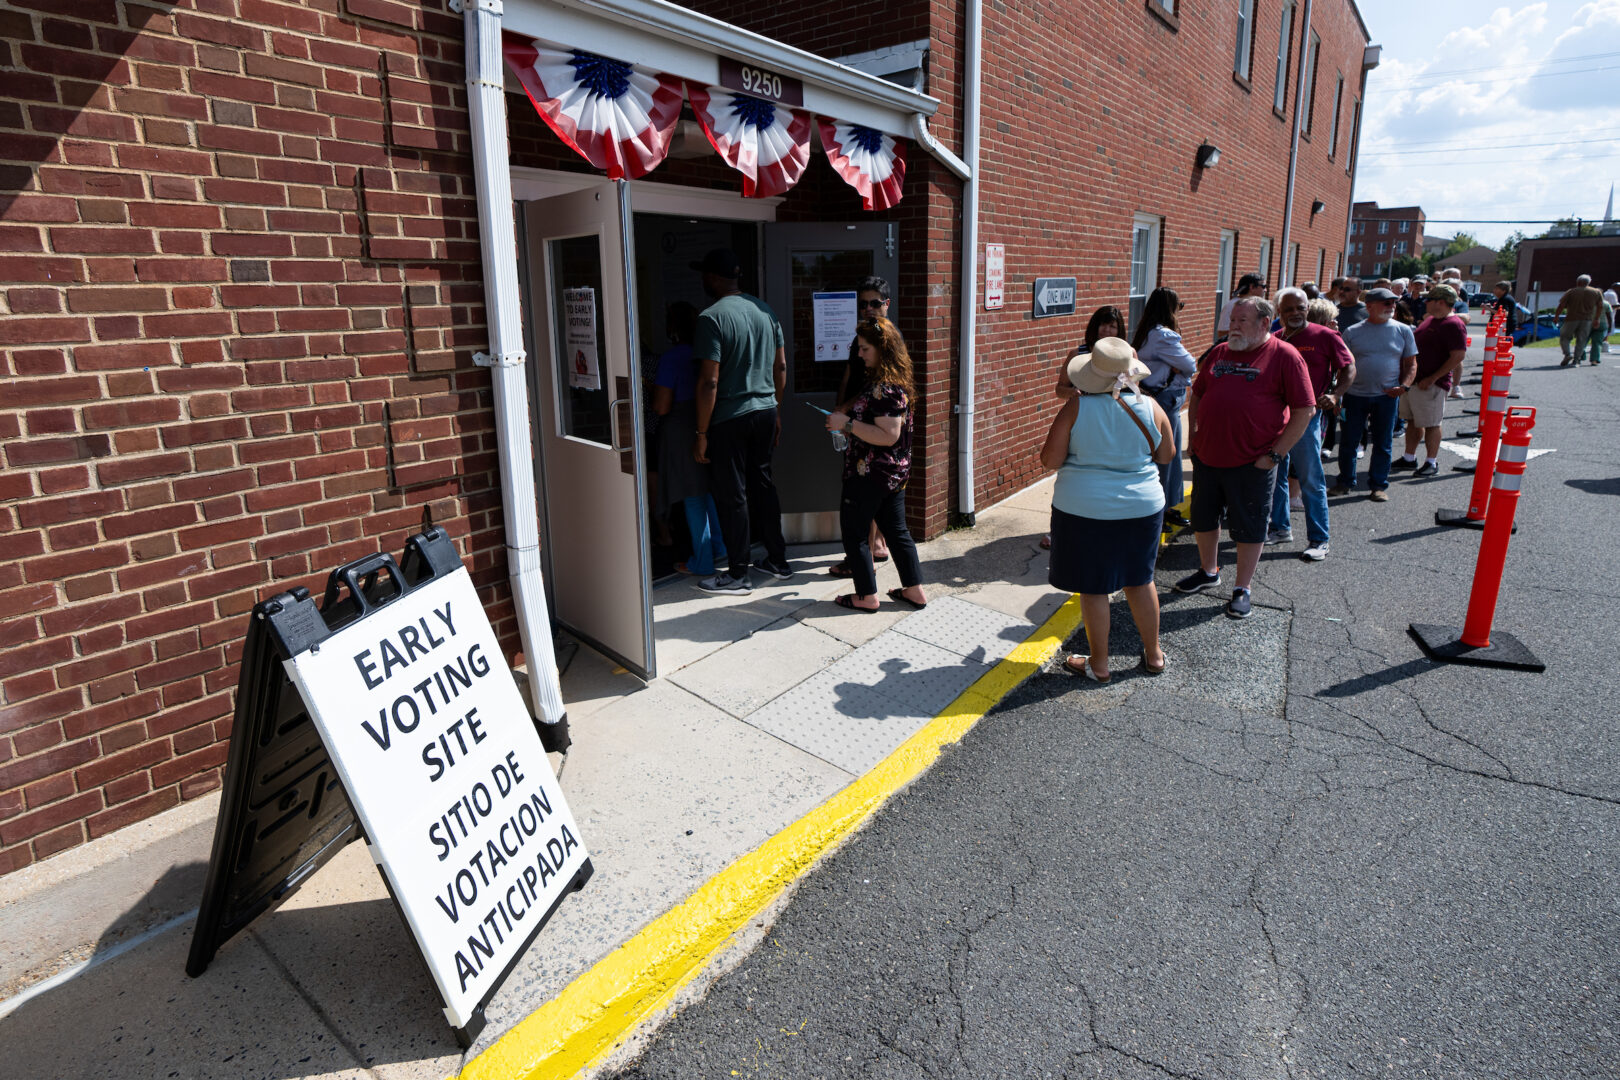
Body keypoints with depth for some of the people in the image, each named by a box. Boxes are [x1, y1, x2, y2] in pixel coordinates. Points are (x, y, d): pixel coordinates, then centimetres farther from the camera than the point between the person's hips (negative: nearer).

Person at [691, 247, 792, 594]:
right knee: (762, 483, 18)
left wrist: (701, 432, -13)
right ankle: (778, 561, 27)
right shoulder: (765, 310, 6)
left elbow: (709, 381, -19)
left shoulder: (712, 317, -16)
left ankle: (738, 575, 13)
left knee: (732, 495, 3)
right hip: (765, 412, 7)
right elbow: (781, 366, 11)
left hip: (730, 420, -7)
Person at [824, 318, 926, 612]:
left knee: (854, 532, 5)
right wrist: (844, 414, 10)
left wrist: (847, 424, -24)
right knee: (896, 530, 16)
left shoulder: (885, 388, -22)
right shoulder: (886, 380, 10)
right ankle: (914, 591, 23)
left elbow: (889, 435, -27)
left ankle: (866, 596, 13)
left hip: (870, 475, -10)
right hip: (894, 472, 10)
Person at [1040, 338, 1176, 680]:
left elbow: (1050, 460, -12)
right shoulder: (1150, 407, -5)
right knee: (1140, 580, 19)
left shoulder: (1077, 407, -14)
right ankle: (1153, 655, 33)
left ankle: (1098, 664, 20)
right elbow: (1166, 455, 7)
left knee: (1093, 588, 8)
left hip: (1084, 510, -3)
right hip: (1142, 507, 4)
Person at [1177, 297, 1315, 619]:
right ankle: (1208, 571, 38)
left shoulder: (1285, 356, -7)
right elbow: (1197, 396, 18)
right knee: (1203, 519, 17)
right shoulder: (1220, 352, 9)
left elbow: (1305, 410, -9)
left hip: (1251, 463, -5)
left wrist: (1275, 453, -13)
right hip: (1206, 457, 6)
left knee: (1248, 527, 6)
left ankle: (1242, 589, 19)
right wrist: (1195, 437, 9)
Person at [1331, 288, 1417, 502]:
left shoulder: (1403, 331, 5)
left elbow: (1411, 364, 9)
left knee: (1383, 444, 7)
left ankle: (1379, 485, 17)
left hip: (1387, 396, 0)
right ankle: (1346, 482, 20)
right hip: (1355, 395, 0)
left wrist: (1404, 386, -8)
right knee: (1348, 442, 5)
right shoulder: (1352, 332, 2)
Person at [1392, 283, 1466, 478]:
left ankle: (1432, 462, 9)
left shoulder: (1454, 325, -15)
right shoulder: (1430, 320, 14)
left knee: (1431, 424, -1)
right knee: (1412, 421, 14)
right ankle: (1409, 459, 24)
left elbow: (1458, 356, -20)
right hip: (1412, 379, 9)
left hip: (1431, 385, -9)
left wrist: (1432, 378, -21)